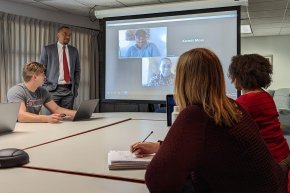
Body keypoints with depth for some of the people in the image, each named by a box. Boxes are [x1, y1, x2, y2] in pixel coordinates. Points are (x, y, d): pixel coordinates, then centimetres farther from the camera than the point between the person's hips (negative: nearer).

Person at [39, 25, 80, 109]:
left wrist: (75, 87, 6)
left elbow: (77, 70, 15)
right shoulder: (47, 49, 2)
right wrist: (45, 87, -5)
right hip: (53, 89, -3)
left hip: (69, 90, 3)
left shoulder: (74, 50, 12)